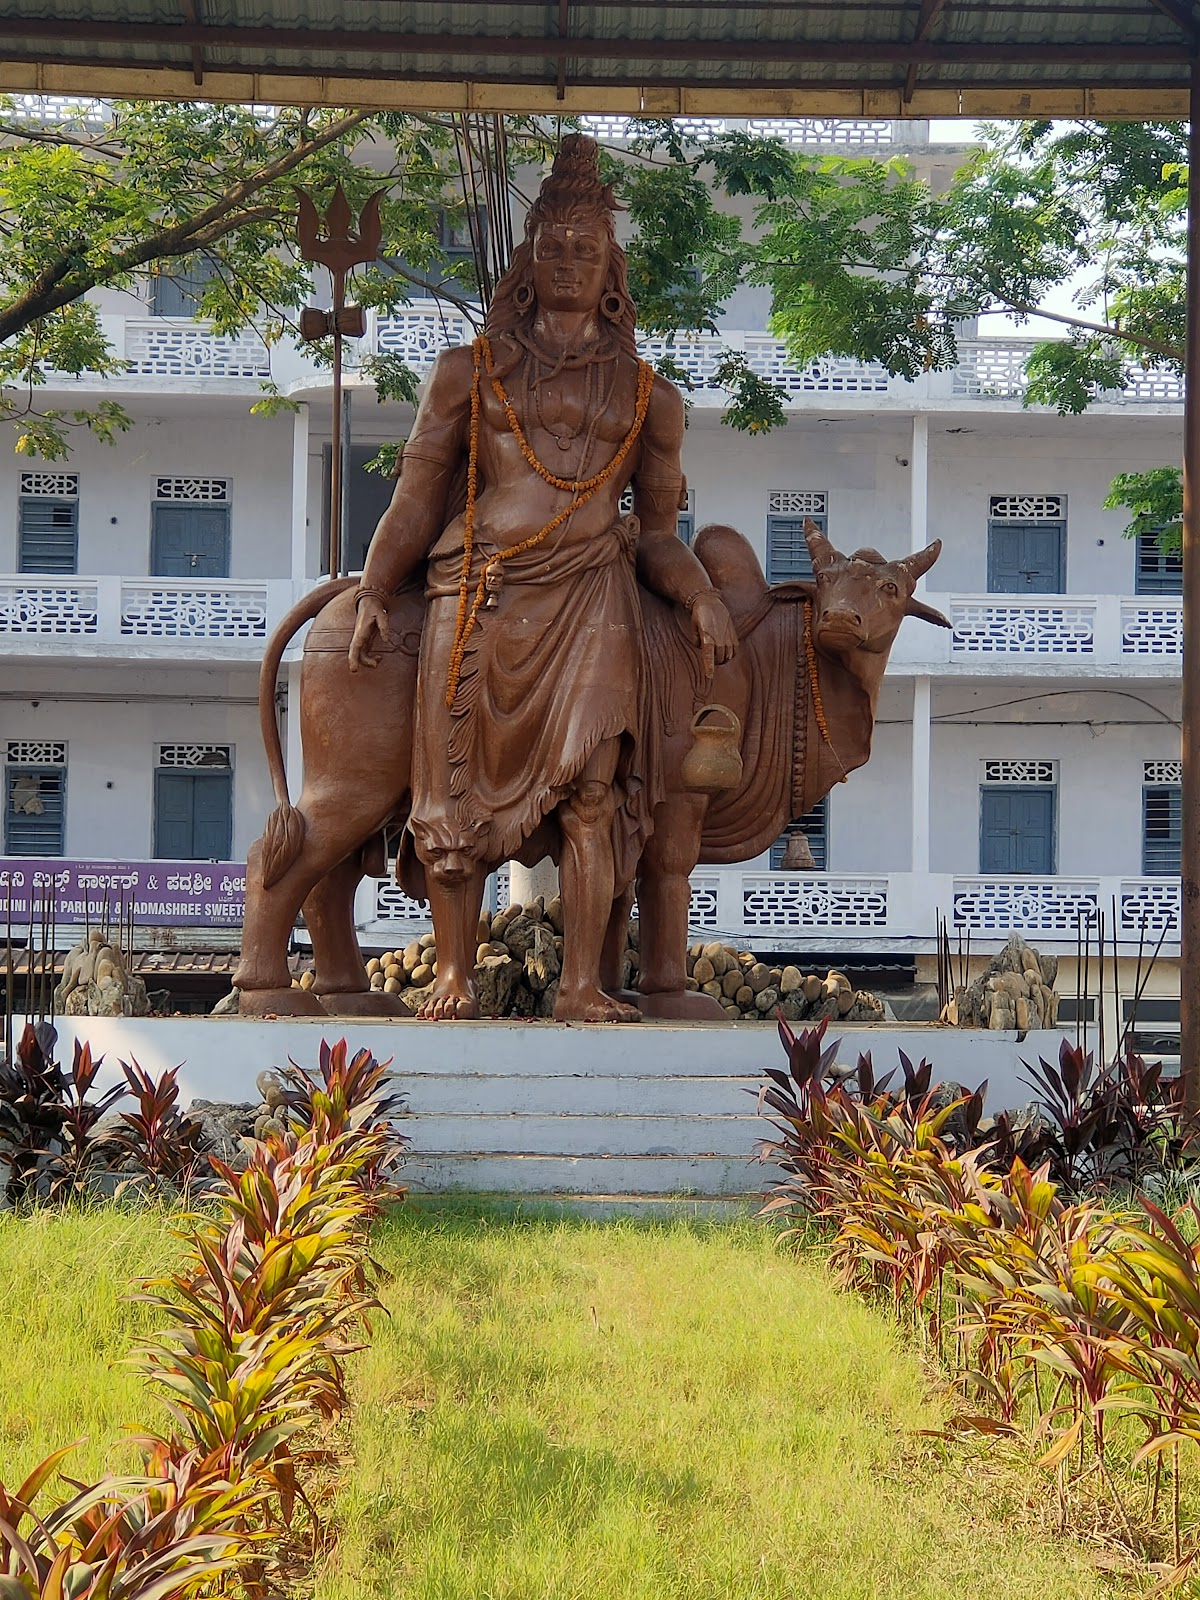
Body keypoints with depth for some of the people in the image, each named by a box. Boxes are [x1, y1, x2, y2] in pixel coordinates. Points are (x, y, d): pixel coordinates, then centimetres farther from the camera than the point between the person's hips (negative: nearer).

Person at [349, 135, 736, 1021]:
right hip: (480, 592, 0)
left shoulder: (648, 395, 19)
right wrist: (374, 596, 0)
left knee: (590, 784, -15)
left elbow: (658, 534, 19)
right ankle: (455, 975, 5)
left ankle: (581, 986, -14)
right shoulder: (469, 372, 16)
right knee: (459, 785, -4)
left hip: (591, 597, 0)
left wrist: (704, 596, 1)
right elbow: (416, 499, 12)